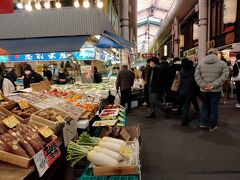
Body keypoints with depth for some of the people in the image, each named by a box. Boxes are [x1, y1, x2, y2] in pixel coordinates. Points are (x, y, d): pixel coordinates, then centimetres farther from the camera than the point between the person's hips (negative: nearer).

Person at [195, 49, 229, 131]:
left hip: (204, 90, 2)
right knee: (214, 107, 7)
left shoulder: (200, 64, 4)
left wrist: (203, 85, -8)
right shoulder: (222, 63, -1)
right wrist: (214, 84, -14)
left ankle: (203, 123, 19)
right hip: (216, 90, -2)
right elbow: (224, 76, -11)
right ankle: (212, 126, 16)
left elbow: (197, 76, -3)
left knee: (205, 105, 18)